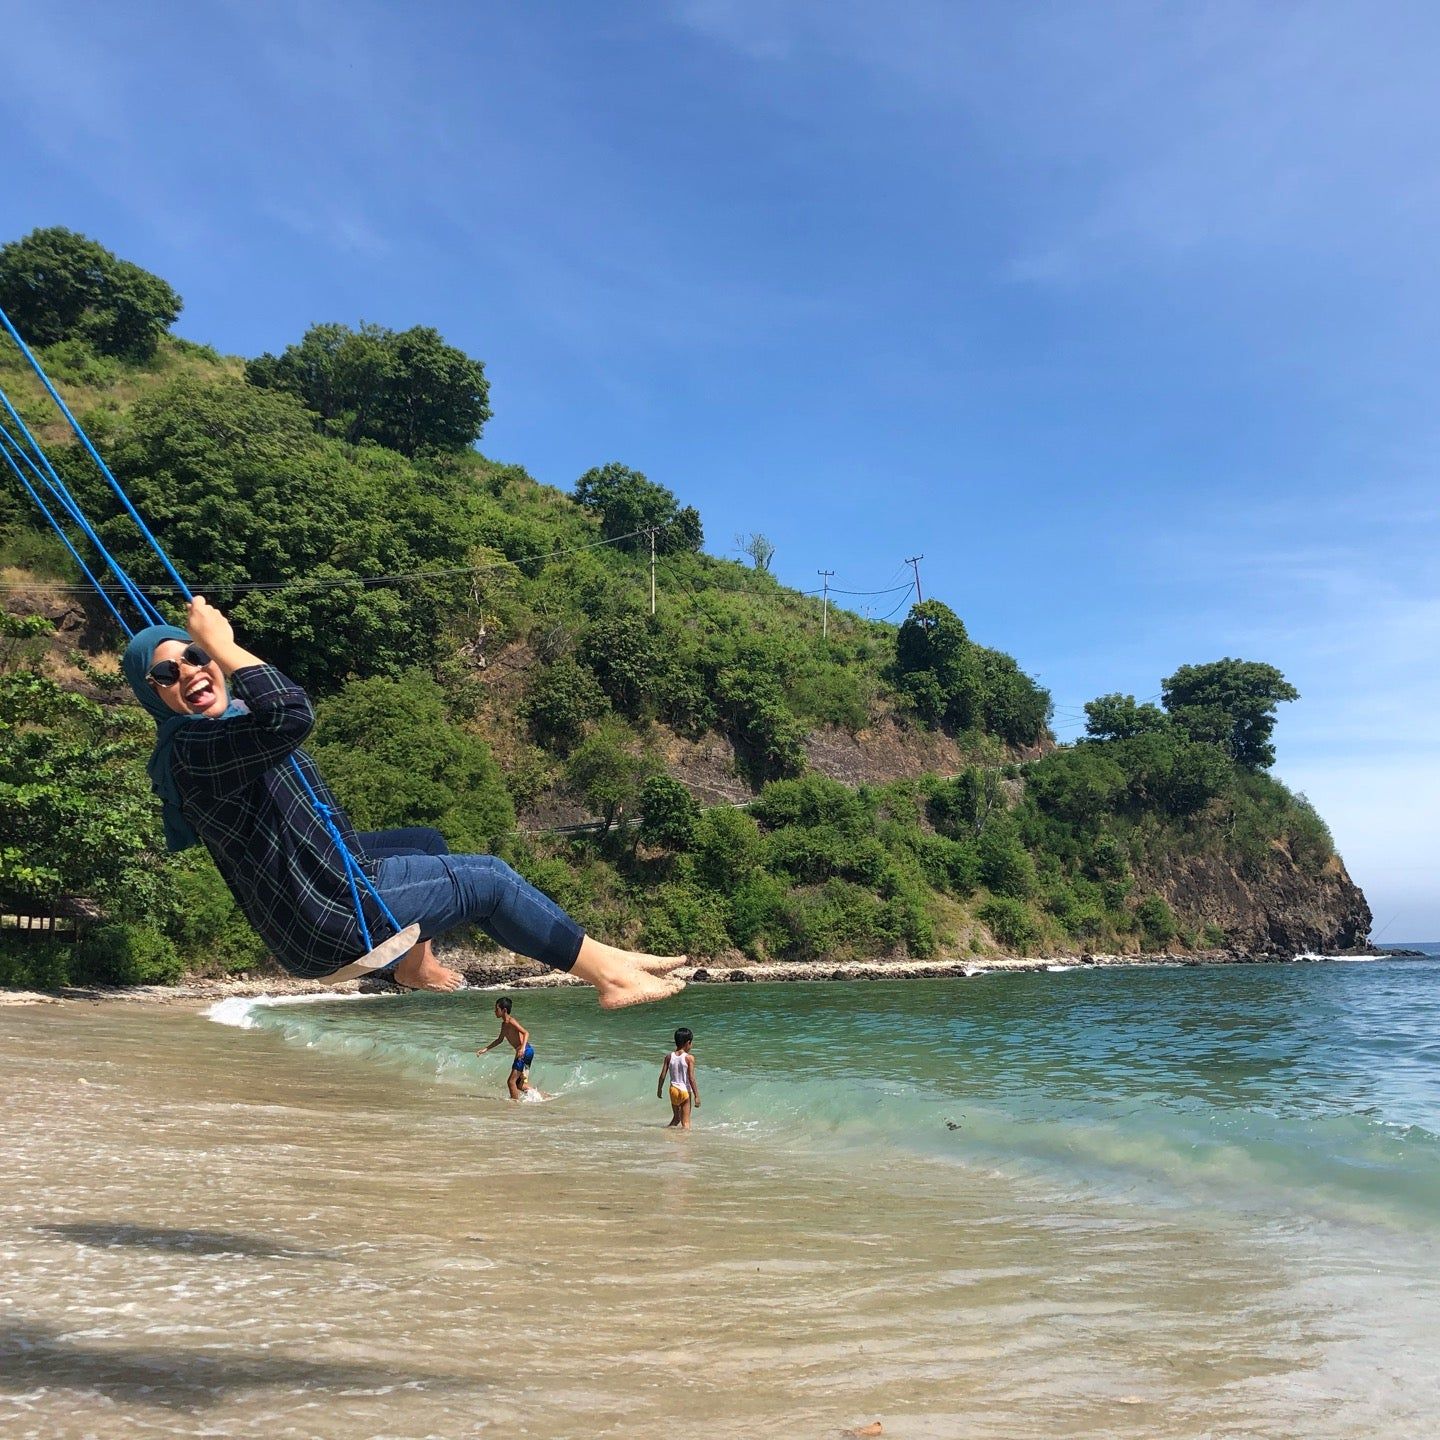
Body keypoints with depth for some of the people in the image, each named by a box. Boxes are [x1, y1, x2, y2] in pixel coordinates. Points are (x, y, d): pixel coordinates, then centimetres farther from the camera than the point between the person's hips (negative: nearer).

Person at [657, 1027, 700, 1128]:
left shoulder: (669, 1056, -2)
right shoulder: (689, 1058, -14)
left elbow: (663, 1075, 2)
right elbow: (691, 1079, -16)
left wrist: (659, 1089, 17)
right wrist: (696, 1096, -10)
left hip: (673, 1089, 4)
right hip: (685, 1090, -4)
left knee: (676, 1117, 23)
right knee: (685, 1121, 4)